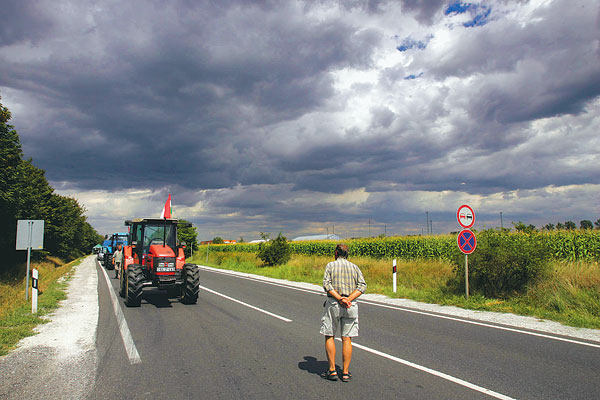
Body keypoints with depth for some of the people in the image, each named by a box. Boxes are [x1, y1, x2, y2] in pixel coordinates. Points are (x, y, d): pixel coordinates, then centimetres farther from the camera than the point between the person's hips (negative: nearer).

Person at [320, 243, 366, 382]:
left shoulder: (330, 265, 2)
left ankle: (332, 370, 8)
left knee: (329, 336, 9)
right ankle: (345, 372, 10)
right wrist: (349, 299, -11)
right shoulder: (354, 267, 10)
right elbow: (362, 285, -2)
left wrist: (340, 299, -16)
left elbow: (326, 284, -11)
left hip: (333, 304, -3)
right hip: (351, 306, 3)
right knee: (347, 338, 7)